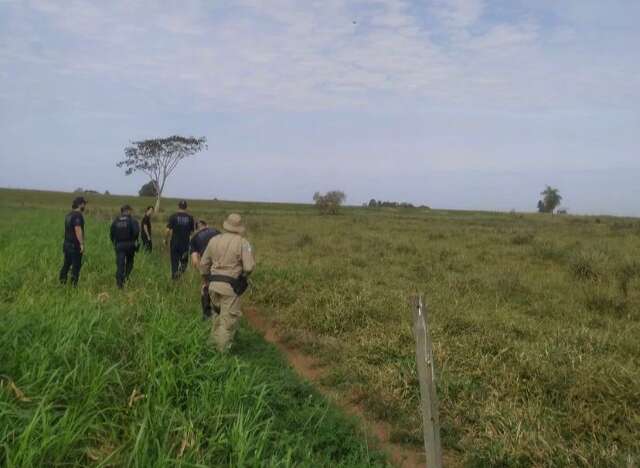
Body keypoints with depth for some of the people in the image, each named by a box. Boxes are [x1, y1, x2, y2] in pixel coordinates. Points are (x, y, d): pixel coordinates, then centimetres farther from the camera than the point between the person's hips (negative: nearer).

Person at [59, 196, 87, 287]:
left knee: (66, 264, 15)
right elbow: (78, 230, -24)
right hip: (75, 245, -9)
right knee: (76, 266, -2)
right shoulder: (77, 215, -16)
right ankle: (73, 284, 0)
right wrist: (82, 244, -25)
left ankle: (62, 283, 20)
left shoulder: (69, 215, 14)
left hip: (67, 244, 9)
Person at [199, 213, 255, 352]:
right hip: (231, 286, -5)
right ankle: (221, 351, 8)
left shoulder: (214, 240, 5)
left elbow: (204, 263, 12)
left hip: (214, 284, 5)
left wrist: (205, 280, 28)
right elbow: (249, 267, -16)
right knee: (229, 319, 4)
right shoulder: (243, 242, -9)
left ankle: (214, 340, 34)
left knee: (221, 313, 25)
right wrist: (243, 275, 7)